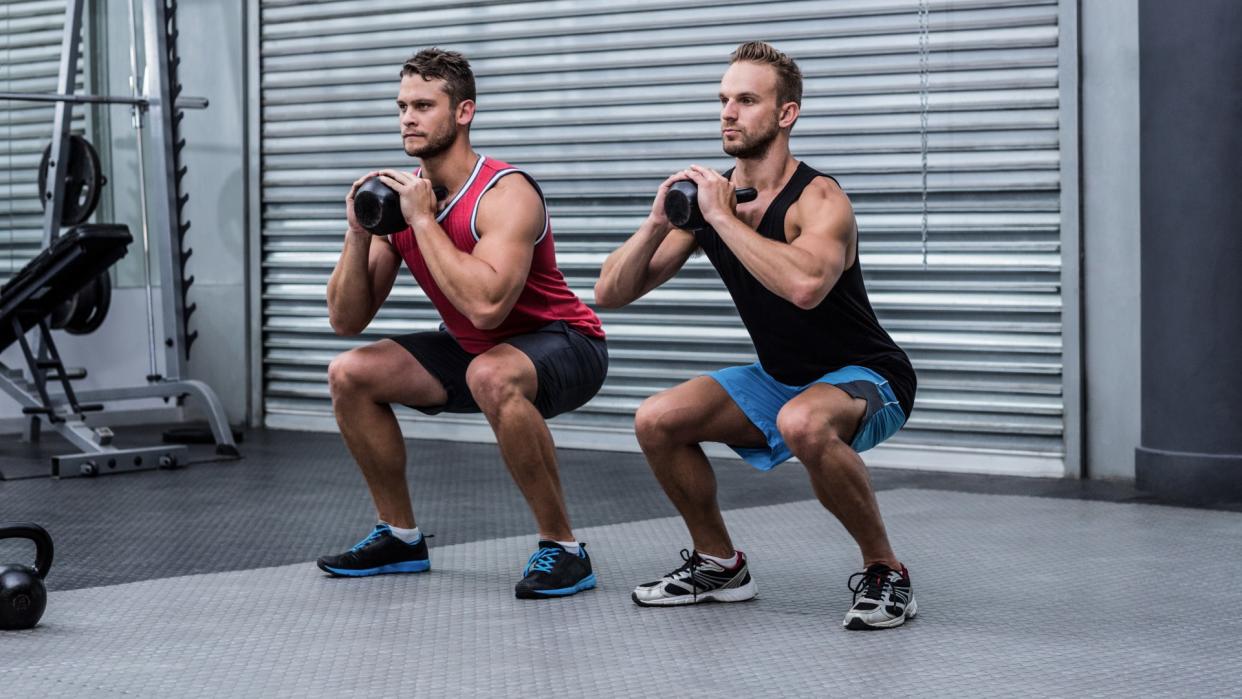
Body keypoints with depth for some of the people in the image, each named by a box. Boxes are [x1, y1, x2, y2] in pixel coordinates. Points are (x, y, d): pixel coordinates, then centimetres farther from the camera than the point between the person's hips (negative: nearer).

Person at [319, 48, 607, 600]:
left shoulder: (505, 194, -25)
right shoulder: (403, 195, -3)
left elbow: (486, 305, -41)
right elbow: (347, 321, -1)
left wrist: (423, 220, -32)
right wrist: (359, 232, -16)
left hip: (564, 347, -8)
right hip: (475, 349, 8)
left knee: (491, 376, -40)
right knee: (350, 375, 2)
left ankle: (563, 547, -26)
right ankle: (400, 536, 15)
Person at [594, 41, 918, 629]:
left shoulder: (818, 199, -23)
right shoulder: (709, 196, -4)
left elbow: (805, 285, -47)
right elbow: (610, 294, -3)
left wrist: (721, 216, -36)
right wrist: (659, 222, -21)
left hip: (865, 377, -7)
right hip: (779, 378, 7)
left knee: (802, 423, -38)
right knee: (657, 420, -8)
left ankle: (885, 571, -18)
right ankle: (719, 565, 13)